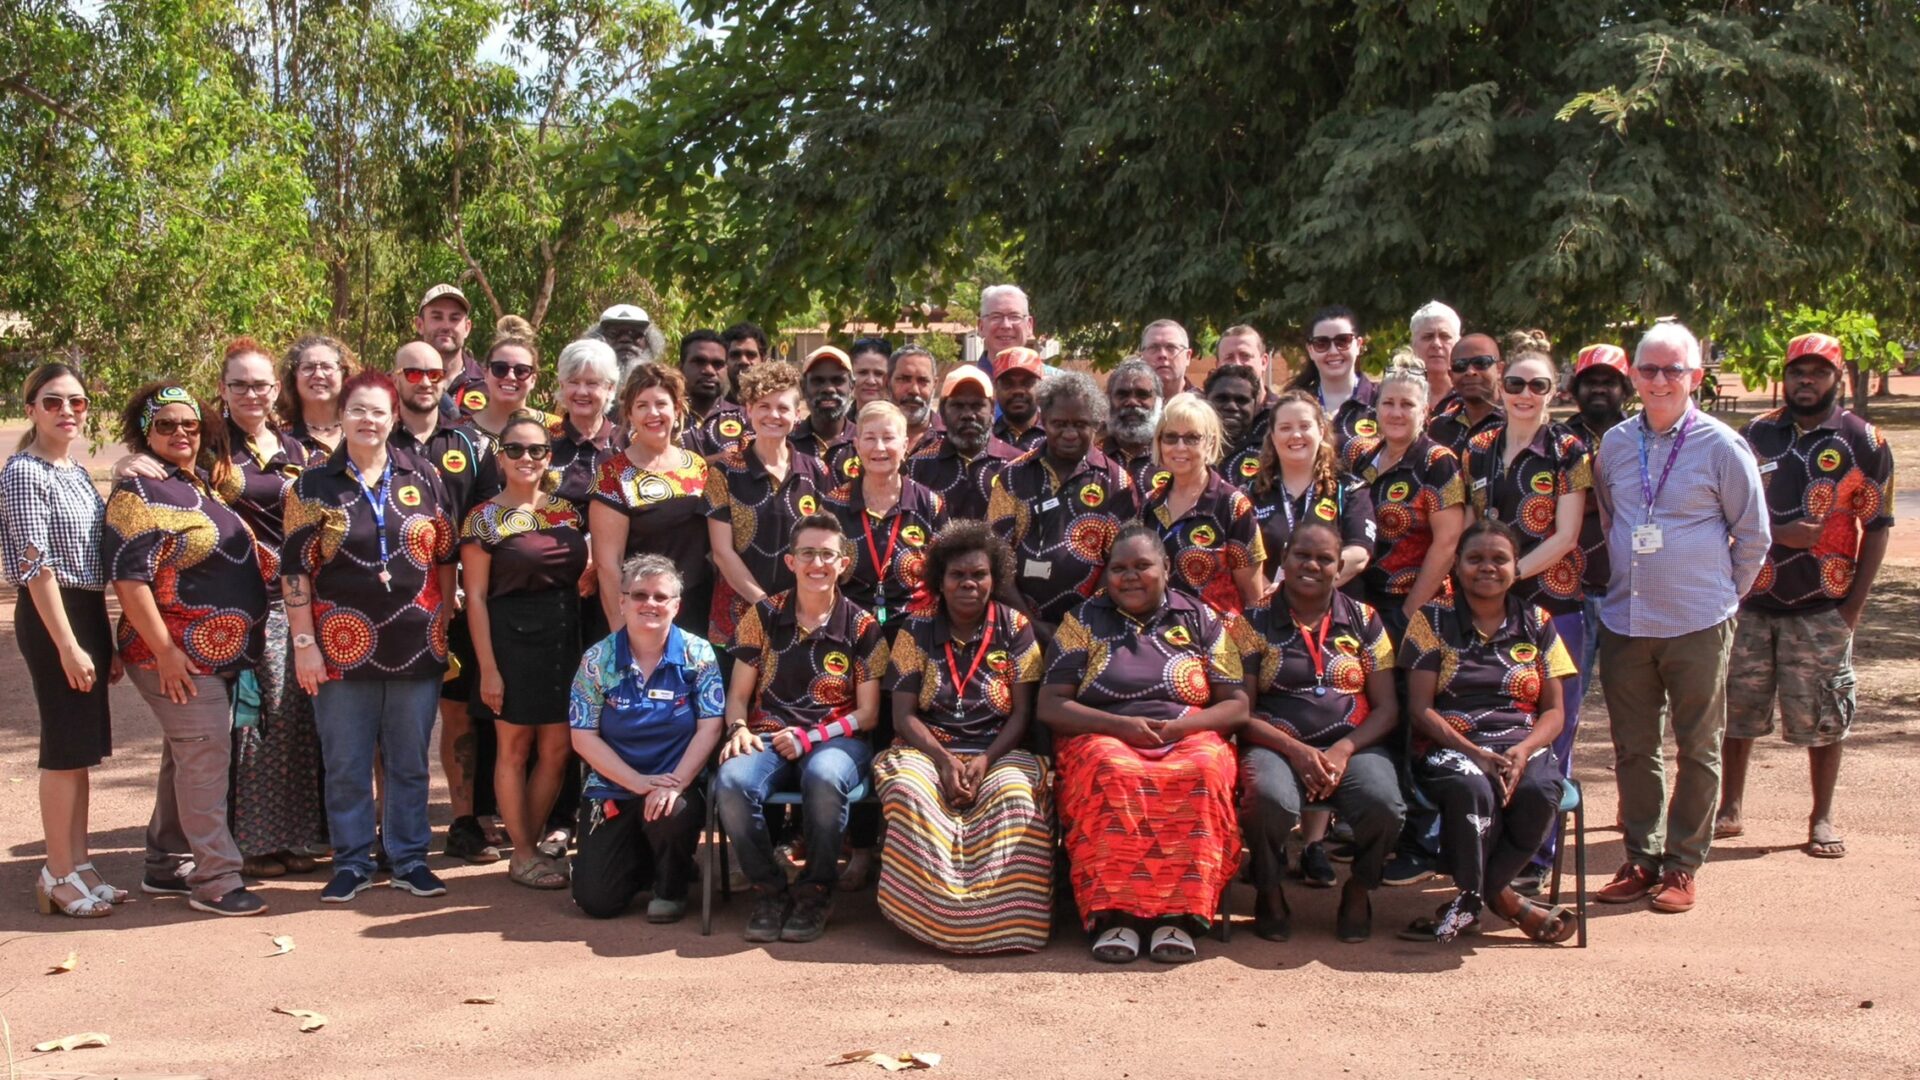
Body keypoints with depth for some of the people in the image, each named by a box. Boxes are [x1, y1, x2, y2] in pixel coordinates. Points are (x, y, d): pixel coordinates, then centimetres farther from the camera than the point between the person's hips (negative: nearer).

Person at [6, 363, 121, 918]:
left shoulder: (77, 472, 14)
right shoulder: (25, 473, -11)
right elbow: (37, 567, -16)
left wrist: (106, 641, 18)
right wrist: (67, 645, -20)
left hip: (89, 611, 8)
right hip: (51, 617, -8)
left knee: (85, 748, 12)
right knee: (66, 748, -4)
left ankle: (79, 865, 20)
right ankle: (59, 873, 6)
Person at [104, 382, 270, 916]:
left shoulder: (205, 486, 13)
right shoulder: (139, 493, -12)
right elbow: (129, 578, -18)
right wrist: (165, 650, -20)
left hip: (220, 653, 9)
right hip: (180, 656, -9)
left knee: (187, 760, 14)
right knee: (205, 758, -8)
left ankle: (166, 866, 24)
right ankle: (215, 881, -3)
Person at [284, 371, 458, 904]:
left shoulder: (423, 479, 5)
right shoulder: (314, 486, 1)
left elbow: (445, 558, 10)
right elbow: (295, 569, -1)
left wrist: (444, 628, 5)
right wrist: (304, 642, -6)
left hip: (415, 645, 1)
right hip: (343, 645, -1)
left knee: (410, 761, 9)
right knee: (346, 764, 5)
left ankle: (409, 858, 20)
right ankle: (351, 862, 17)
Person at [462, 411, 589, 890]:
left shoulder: (568, 510, 9)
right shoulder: (485, 518, -4)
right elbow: (475, 596, -6)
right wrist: (488, 667, -11)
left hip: (565, 639, 5)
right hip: (512, 637, -5)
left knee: (557, 750, 6)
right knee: (515, 748, 3)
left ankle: (532, 843, 20)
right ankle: (523, 855, 12)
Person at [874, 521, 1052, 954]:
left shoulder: (1015, 629, 8)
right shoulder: (916, 629, 9)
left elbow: (1022, 712, 3)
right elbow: (903, 714, 2)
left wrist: (985, 760, -14)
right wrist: (944, 760, -15)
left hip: (998, 752, 0)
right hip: (928, 749, 0)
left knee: (1015, 796, -36)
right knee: (909, 791, -35)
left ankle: (1003, 915, -28)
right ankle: (929, 912, -28)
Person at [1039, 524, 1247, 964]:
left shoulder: (1201, 620, 14)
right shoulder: (1083, 622, 13)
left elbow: (1237, 706, 9)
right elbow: (1050, 706, 4)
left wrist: (1177, 728, -9)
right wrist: (1120, 725, -11)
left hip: (1189, 740, 1)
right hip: (1102, 739, 0)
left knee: (1202, 773, -35)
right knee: (1111, 774, -37)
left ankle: (1178, 914, -37)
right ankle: (1113, 914, -39)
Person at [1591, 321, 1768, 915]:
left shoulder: (1721, 446, -4)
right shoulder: (1615, 444, 7)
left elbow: (1753, 533, 3)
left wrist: (1725, 594, 5)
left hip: (1698, 624, -4)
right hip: (1625, 620, 4)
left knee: (1698, 749, 5)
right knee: (1634, 748, 8)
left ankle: (1683, 865, 13)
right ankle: (1642, 859, 19)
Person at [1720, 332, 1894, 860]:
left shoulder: (1863, 442, -1)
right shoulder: (1756, 434, 7)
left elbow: (1876, 528, -1)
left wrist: (1854, 604, -7)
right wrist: (1779, 533, -10)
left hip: (1822, 606, -3)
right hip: (1751, 601, 3)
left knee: (1821, 717, 4)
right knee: (1737, 709, 8)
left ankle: (1823, 818, 16)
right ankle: (1730, 810, 20)